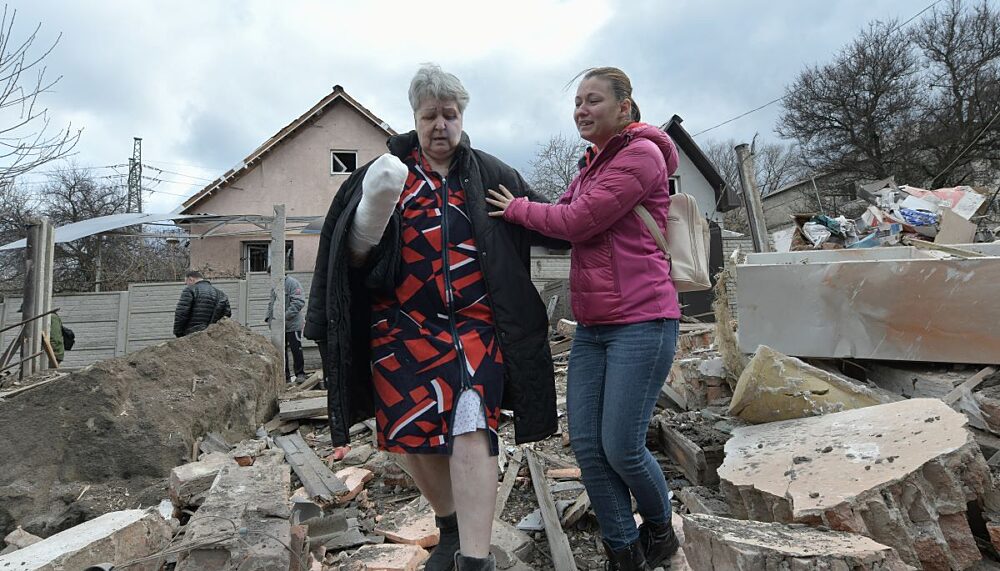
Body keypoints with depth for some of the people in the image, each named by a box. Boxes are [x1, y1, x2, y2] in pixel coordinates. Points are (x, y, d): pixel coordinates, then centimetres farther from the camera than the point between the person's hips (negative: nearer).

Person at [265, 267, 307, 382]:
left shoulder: (292, 283, -11)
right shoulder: (274, 287, 14)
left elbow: (299, 302, -19)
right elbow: (271, 304, 22)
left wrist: (286, 315, -23)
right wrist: (269, 317, 5)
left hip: (293, 324, -7)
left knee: (296, 350, -1)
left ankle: (300, 374, 8)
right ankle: (285, 375, 17)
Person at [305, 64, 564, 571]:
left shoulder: (489, 175, 9)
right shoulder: (389, 171, 6)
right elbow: (354, 255, 1)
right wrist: (373, 211, -19)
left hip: (474, 324, -1)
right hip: (403, 325, 1)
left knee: (471, 429, -15)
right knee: (414, 436, 6)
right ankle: (450, 527, 32)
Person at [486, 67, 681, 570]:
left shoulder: (642, 153, -8)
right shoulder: (590, 165, 20)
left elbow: (577, 222, -14)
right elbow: (562, 221, 18)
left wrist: (516, 209, -1)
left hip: (641, 321, -8)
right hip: (591, 325, 8)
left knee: (621, 448, -5)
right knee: (585, 444, 3)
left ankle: (660, 529, 26)